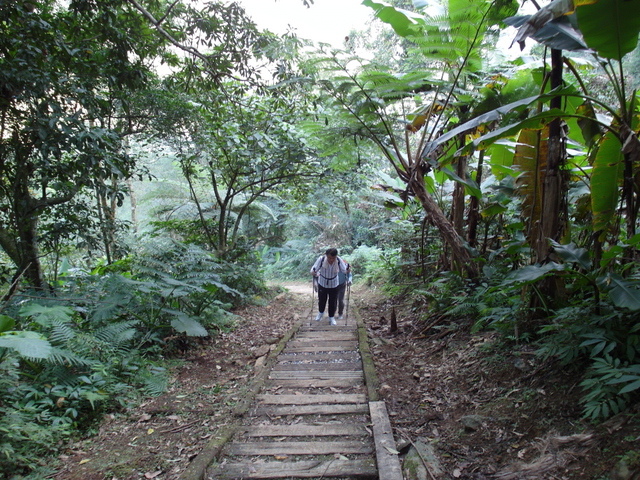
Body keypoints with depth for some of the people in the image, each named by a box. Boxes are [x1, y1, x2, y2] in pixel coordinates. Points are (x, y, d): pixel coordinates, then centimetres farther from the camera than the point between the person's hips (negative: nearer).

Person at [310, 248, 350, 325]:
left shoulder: (339, 260, -23)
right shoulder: (321, 259, -26)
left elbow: (344, 270, -16)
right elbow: (315, 268, -23)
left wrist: (347, 270, -38)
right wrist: (313, 272, -45)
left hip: (334, 285, 0)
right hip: (322, 284, 0)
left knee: (333, 302, 10)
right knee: (321, 300, 17)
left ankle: (331, 317, 33)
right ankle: (320, 313, 48)